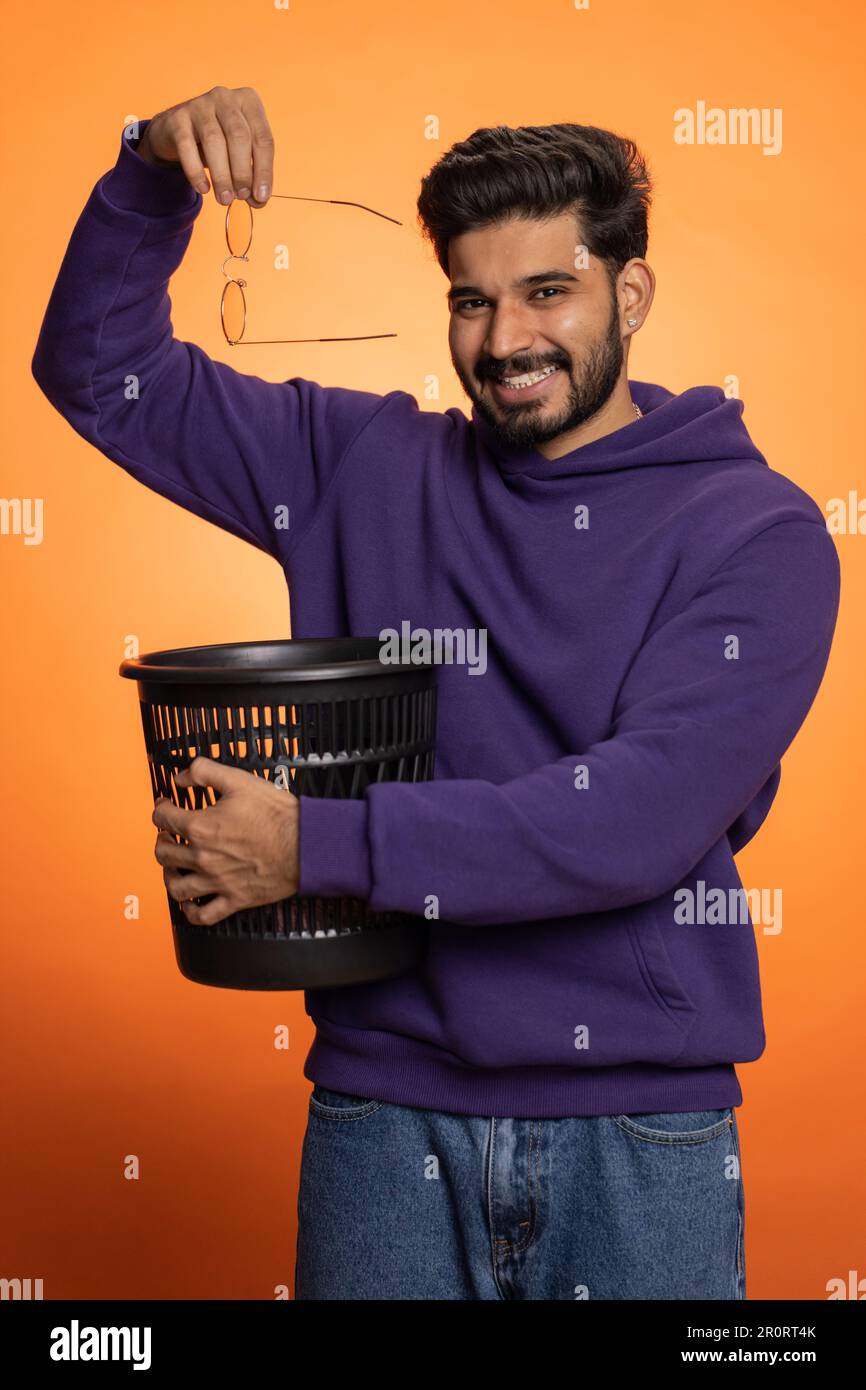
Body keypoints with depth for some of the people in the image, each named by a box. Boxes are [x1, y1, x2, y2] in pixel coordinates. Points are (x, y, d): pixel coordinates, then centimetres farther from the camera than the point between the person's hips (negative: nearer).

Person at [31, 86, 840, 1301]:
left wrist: (317, 846, -20)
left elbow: (645, 820, -19)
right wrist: (157, 173, -6)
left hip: (640, 1133, -1)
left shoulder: (757, 530, -7)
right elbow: (102, 369, 11)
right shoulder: (367, 468, 4)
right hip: (386, 1111, 2)